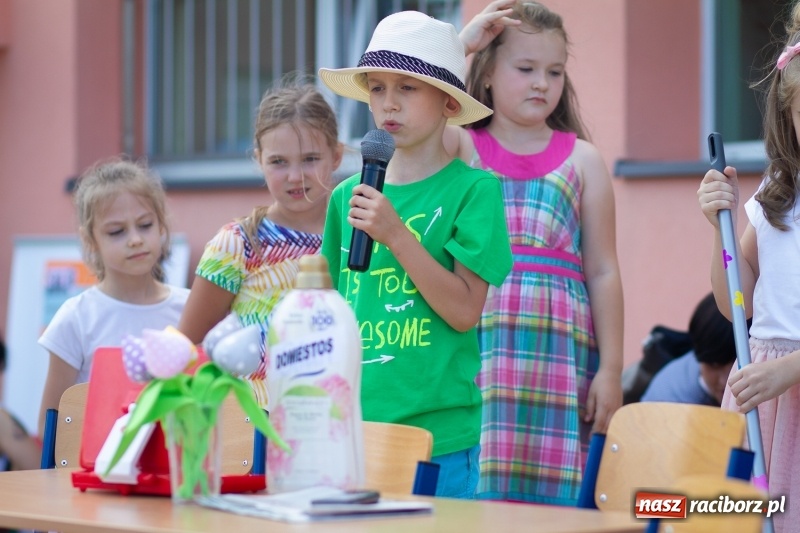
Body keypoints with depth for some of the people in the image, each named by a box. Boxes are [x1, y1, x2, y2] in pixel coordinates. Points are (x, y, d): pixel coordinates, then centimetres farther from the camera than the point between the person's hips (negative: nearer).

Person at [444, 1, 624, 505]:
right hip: (477, 346, 0)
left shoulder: (582, 159, 10)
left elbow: (602, 272, 8)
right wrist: (461, 43, -5)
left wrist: (611, 369, 2)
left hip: (556, 347, 0)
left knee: (549, 494, -3)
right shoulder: (460, 144, 9)